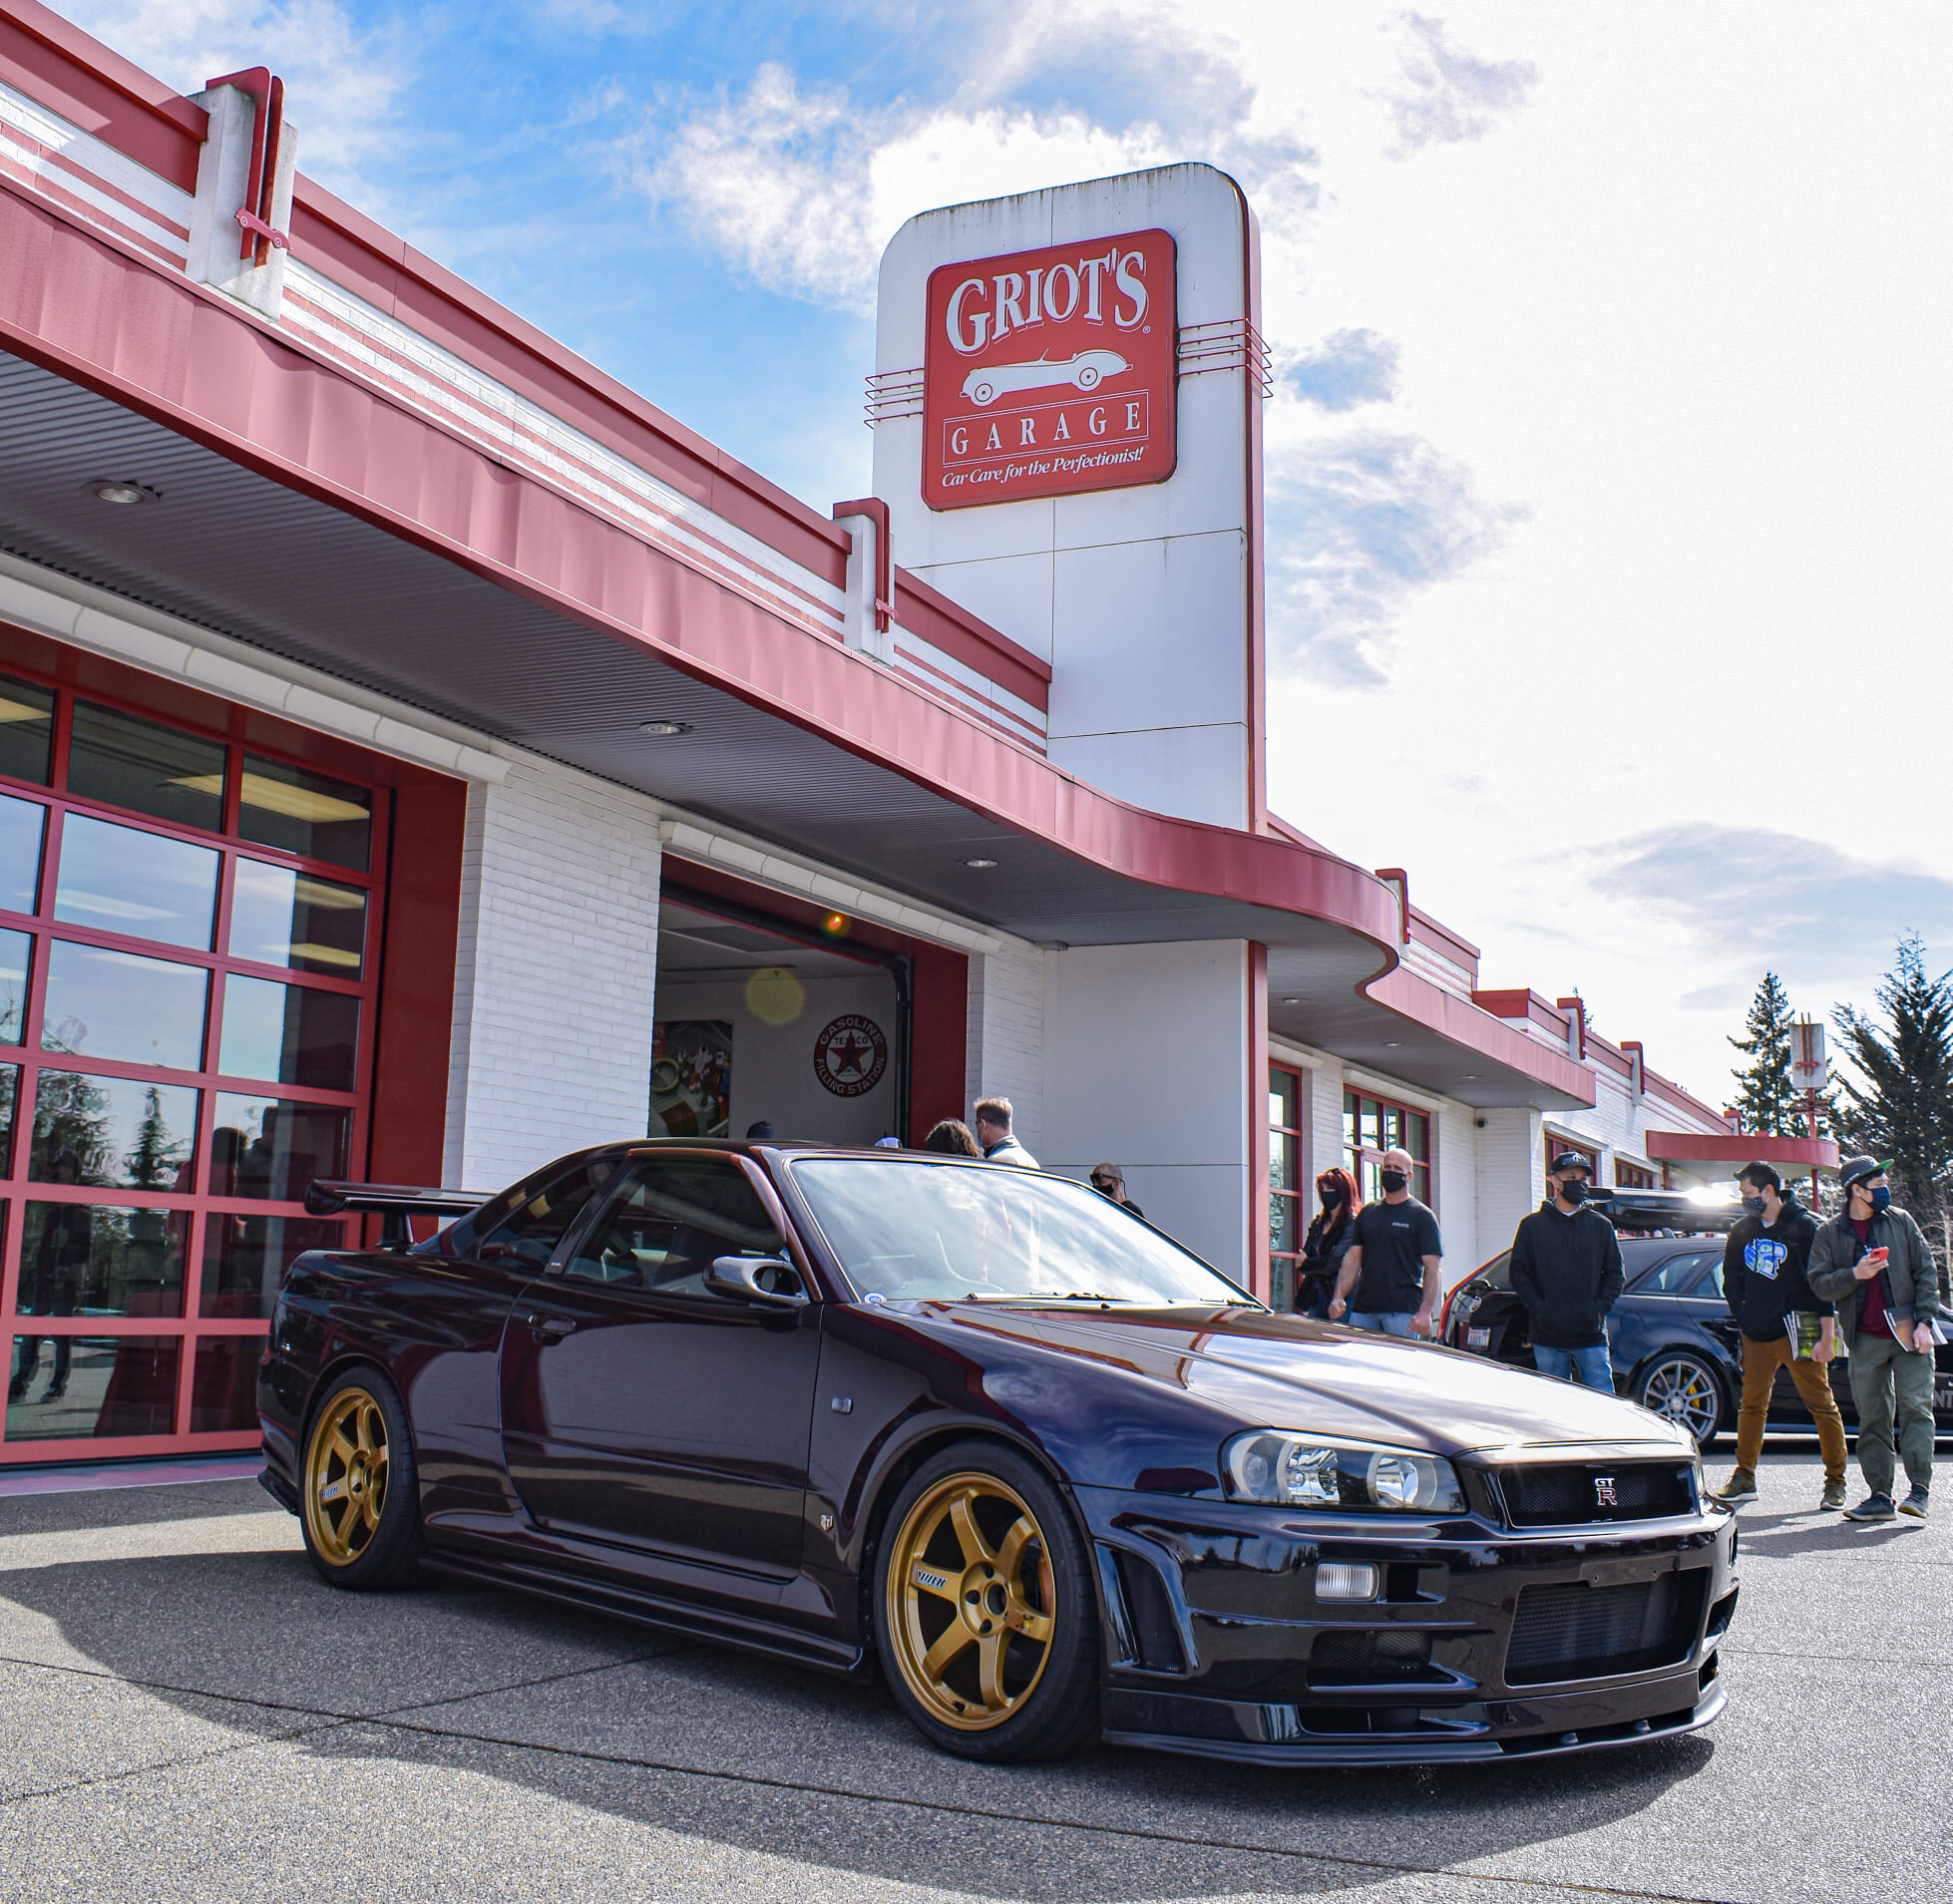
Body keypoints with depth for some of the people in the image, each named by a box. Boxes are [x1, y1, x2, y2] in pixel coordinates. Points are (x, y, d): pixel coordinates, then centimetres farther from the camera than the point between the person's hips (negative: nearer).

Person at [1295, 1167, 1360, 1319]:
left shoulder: (1353, 1225, -8)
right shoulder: (1317, 1222, 16)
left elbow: (1334, 1264, -14)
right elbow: (1303, 1256, 11)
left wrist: (1305, 1263, 0)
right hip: (1316, 1297, 7)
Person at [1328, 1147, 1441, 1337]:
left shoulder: (1422, 1215, 2)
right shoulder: (1367, 1213, 17)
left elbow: (1433, 1268, -4)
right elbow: (1353, 1258, 16)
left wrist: (1425, 1311, -15)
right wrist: (1338, 1297, 2)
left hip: (1403, 1311, -4)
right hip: (1362, 1310, 4)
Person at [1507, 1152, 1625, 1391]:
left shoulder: (1600, 1225, 12)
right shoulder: (1532, 1225, 7)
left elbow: (1615, 1273, 12)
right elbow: (1519, 1274, 5)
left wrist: (1600, 1309, -2)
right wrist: (1539, 1310, -7)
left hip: (1592, 1336, 1)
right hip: (1548, 1338, -1)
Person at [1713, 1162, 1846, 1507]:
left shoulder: (1804, 1226, -7)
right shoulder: (1742, 1232, 9)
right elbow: (1732, 1282, 19)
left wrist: (1826, 1336, -12)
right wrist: (1746, 1321, 8)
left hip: (1799, 1335, -5)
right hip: (1757, 1337, 5)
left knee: (1822, 1406, 1)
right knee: (1752, 1405, 6)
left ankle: (1835, 1482, 9)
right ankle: (1744, 1478, 13)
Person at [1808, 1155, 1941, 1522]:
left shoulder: (1900, 1221, 5)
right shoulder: (1831, 1234, 5)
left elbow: (1926, 1271, 4)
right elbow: (1819, 1283, 0)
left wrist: (1924, 1322, -5)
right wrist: (1854, 1274, -17)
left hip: (1909, 1333, -1)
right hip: (1866, 1340, 1)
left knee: (1915, 1406, -9)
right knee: (1872, 1417, 3)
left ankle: (1920, 1488, -6)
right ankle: (1880, 1495, 8)